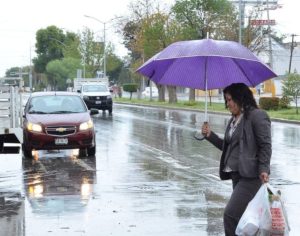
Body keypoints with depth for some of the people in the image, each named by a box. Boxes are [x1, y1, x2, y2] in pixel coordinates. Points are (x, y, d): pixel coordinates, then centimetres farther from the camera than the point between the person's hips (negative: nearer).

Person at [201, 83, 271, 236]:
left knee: (230, 215, -15)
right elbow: (227, 146, 22)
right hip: (236, 174, 9)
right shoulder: (234, 119, 16)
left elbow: (265, 146, -11)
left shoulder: (257, 116, -8)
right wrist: (210, 136, 10)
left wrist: (264, 169, -20)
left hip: (250, 175, -9)